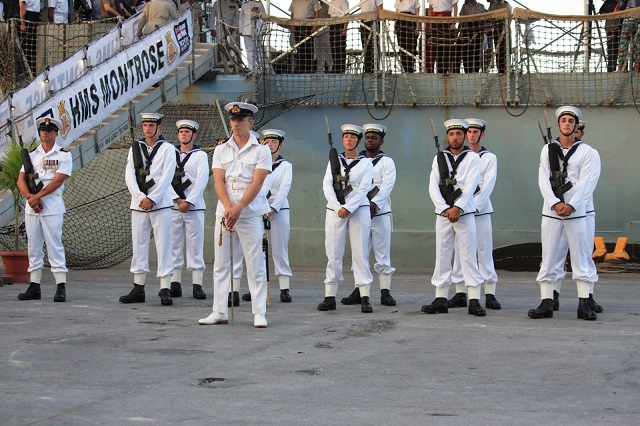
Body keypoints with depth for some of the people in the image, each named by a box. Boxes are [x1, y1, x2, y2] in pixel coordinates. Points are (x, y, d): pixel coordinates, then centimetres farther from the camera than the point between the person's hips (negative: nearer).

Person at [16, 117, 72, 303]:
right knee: (33, 247, 6)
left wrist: (38, 196, -15)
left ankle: (61, 287, -7)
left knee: (54, 246, -7)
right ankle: (34, 287, 10)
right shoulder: (32, 155, 15)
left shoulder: (63, 155, 2)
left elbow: (58, 181, -9)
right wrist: (30, 197, -11)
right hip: (31, 208, 5)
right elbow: (21, 180, 7)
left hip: (52, 207, -5)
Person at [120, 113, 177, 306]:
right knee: (139, 245, 5)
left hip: (160, 204, -4)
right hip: (138, 204, 4)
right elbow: (129, 176, 3)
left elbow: (166, 177, -6)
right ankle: (138, 289, 10)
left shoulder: (167, 149, 2)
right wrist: (140, 197, -11)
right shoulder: (135, 148, 12)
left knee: (164, 245, -5)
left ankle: (165, 290, -4)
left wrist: (152, 199, -13)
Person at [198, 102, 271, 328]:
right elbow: (218, 181, 1)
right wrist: (228, 207, -16)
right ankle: (220, 311, 10)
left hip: (251, 214, -4)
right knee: (221, 263, 5)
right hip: (224, 212, 4)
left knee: (255, 264, -4)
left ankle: (259, 313, -1)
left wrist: (238, 208, -19)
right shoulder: (221, 149, 11)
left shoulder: (261, 150, 1)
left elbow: (257, 183, -9)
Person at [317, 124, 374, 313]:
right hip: (335, 210, 2)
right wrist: (338, 208, -11)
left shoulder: (366, 163, 6)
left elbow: (364, 188, -4)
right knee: (333, 253, 0)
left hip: (359, 210, -2)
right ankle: (330, 297, 2)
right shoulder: (334, 161, 12)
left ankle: (365, 298, -6)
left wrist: (348, 208, -15)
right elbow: (327, 185, 2)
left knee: (360, 253, -5)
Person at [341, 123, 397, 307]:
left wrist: (374, 204, -24)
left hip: (380, 213, -3)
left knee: (383, 255, -2)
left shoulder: (387, 162, 5)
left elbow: (386, 186, -9)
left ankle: (385, 292, 1)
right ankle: (359, 291, 10)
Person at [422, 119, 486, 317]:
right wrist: (446, 209, -10)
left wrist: (457, 208, -18)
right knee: (442, 256, 3)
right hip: (443, 213, 3)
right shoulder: (439, 158, 10)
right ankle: (441, 300, 7)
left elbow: (470, 186, -9)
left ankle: (474, 301, -5)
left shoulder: (472, 158, 2)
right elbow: (433, 187, 1)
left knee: (469, 256, -4)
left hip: (464, 213, -3)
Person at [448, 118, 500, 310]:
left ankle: (490, 295, -4)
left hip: (481, 210, -2)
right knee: (460, 252, 0)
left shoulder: (489, 158, 6)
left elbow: (488, 186, -4)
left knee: (485, 252, -4)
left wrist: (473, 206, -14)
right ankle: (460, 293, 4)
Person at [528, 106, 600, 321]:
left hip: (576, 212, -2)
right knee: (548, 257, 1)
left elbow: (585, 182, -6)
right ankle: (546, 304, 3)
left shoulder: (586, 152, 3)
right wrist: (555, 203, -13)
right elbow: (543, 180, 0)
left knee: (581, 257, -1)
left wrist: (571, 205, -16)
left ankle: (584, 305, 2)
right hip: (551, 212, 2)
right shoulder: (548, 150, 9)